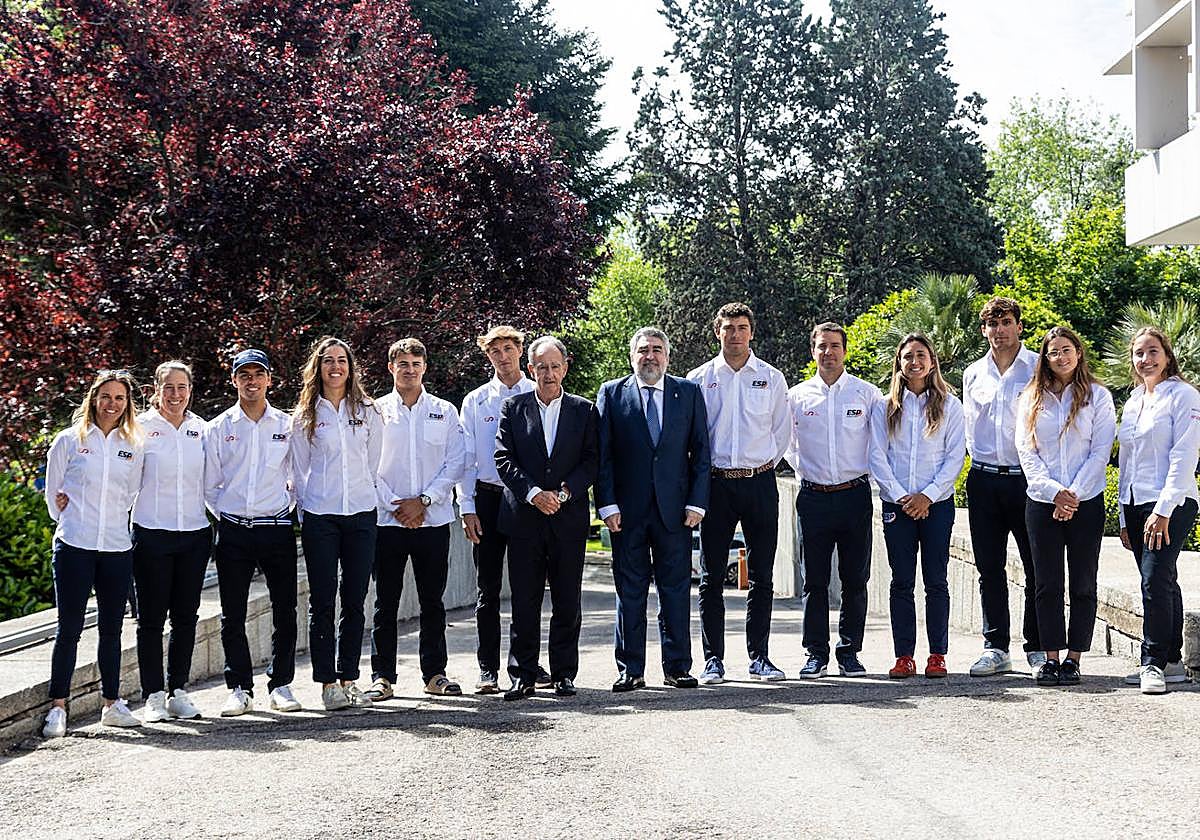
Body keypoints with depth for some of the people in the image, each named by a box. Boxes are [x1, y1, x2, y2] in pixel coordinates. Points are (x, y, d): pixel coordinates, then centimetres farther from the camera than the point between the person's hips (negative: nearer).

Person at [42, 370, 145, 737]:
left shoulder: (133, 446, 9)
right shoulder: (69, 440, 1)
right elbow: (53, 492, 7)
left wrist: (114, 523, 10)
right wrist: (70, 523, 8)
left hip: (117, 548, 3)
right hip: (74, 546, -3)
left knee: (112, 628, 9)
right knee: (69, 628, -3)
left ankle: (112, 704, 18)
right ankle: (57, 708, 3)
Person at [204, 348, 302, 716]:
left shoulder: (286, 425, 6)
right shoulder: (218, 427, 5)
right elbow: (209, 484, 9)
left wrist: (287, 507, 4)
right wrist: (225, 515, 2)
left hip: (277, 529, 0)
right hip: (233, 531, 0)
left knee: (285, 612, 2)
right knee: (232, 615, 2)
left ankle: (281, 684, 13)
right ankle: (240, 689, 11)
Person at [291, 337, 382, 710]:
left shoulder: (367, 412, 8)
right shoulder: (304, 416, 5)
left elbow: (373, 464, 12)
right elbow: (299, 470, 8)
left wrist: (364, 494, 10)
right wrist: (305, 514, 6)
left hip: (361, 514, 2)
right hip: (319, 517, -1)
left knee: (355, 601, 4)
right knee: (322, 601, -1)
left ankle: (348, 679, 12)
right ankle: (328, 683, 4)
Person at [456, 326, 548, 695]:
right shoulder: (476, 401, 7)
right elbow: (465, 460, 6)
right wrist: (467, 508, -2)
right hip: (488, 497, 1)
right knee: (488, 589, 3)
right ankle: (488, 669, 8)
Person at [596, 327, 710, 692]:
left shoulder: (689, 393, 8)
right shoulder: (611, 393, 5)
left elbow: (700, 451, 6)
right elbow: (602, 454, 2)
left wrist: (696, 502, -2)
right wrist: (608, 504, -6)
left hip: (674, 510, 1)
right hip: (627, 511, -1)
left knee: (676, 589, 5)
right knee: (629, 591, 4)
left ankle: (677, 667, 13)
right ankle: (630, 670, 11)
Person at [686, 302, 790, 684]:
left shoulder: (772, 378, 7)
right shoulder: (699, 379, 5)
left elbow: (782, 430, 13)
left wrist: (766, 464, 7)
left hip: (760, 482, 1)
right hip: (716, 484, -1)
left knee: (762, 576, 4)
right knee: (711, 577, 0)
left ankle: (759, 657, 13)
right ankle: (713, 660, 6)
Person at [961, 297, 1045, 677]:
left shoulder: (1039, 368, -1)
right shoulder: (973, 374, 12)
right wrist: (979, 462, 12)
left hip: (1027, 478, -4)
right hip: (984, 479, 4)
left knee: (1037, 568, 0)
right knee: (989, 569, 5)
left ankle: (1038, 649, 8)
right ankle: (996, 649, 12)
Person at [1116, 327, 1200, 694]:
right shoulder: (1132, 403, 17)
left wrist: (1163, 509, -18)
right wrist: (1125, 517, 15)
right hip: (1136, 505, 7)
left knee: (1155, 580, -14)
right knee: (1162, 584, 9)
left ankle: (1154, 663, -8)